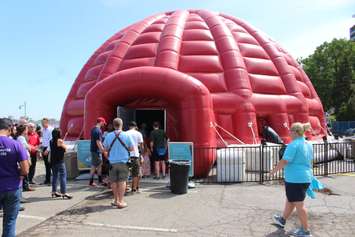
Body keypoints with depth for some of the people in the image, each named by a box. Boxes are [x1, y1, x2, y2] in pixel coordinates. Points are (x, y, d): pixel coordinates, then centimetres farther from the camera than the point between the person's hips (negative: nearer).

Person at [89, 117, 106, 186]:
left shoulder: (93, 129, 12)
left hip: (94, 149, 10)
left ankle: (100, 180, 24)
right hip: (96, 150, -10)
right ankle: (91, 182, 8)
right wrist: (103, 150, -18)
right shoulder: (98, 130, -19)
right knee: (94, 166, -1)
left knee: (100, 164, 16)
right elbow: (98, 142, -23)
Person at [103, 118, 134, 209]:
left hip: (112, 162, 2)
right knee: (122, 181, 4)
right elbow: (132, 149, -1)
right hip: (123, 162, -2)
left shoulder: (108, 136, -3)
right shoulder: (126, 135, -8)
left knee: (114, 182, 13)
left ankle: (116, 200, 23)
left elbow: (105, 149, 7)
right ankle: (120, 201, 6)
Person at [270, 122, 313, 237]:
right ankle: (282, 220, 40)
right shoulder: (309, 145, 8)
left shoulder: (293, 145, -18)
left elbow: (284, 161, -21)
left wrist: (274, 171, -9)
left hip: (295, 178, -9)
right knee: (290, 200, 23)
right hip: (306, 178, 9)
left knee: (298, 204, 2)